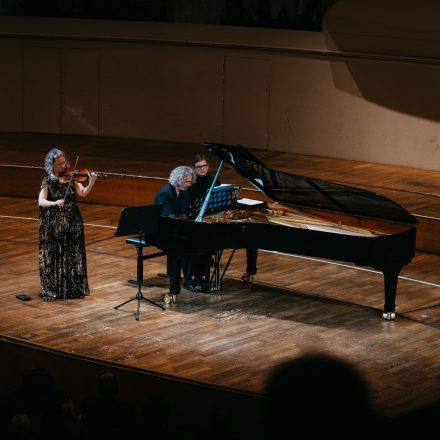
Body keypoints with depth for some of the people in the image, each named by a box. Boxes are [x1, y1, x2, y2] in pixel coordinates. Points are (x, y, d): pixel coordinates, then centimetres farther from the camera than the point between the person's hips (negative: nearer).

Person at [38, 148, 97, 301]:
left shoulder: (70, 177, 3)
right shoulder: (48, 181, -5)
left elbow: (83, 193, -8)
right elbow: (41, 201, -16)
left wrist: (91, 184, -26)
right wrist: (54, 203, -35)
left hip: (73, 223, 3)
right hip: (54, 225, -3)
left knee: (74, 255, 6)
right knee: (54, 256, 1)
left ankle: (74, 287, 17)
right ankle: (53, 290, 10)